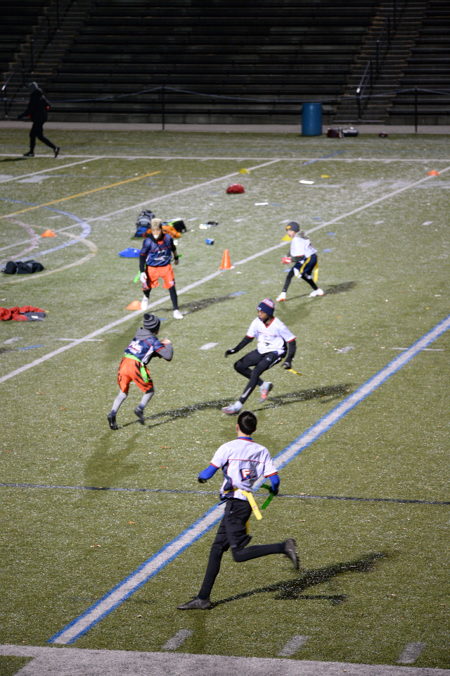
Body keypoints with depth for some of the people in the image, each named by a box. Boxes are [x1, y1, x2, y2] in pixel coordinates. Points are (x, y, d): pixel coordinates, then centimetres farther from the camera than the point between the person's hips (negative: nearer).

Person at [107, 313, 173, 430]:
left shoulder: (139, 334, 18)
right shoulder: (153, 341, 0)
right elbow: (168, 356, 0)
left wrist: (161, 344, 23)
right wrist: (168, 345, 18)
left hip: (124, 363, 5)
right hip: (136, 366, -5)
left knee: (123, 393, 19)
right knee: (149, 391, 15)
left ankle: (112, 413, -1)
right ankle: (140, 408, -10)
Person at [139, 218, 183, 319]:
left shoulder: (168, 238, -11)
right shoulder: (148, 241, -19)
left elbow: (173, 248, 11)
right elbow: (142, 256, -12)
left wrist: (176, 258, 27)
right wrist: (142, 272, -16)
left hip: (166, 267, 1)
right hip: (152, 268, -1)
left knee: (172, 287, -8)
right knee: (147, 286, 13)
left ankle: (176, 310, 2)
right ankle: (146, 297, 51)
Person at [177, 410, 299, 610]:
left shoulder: (228, 448, -8)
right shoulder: (261, 451, 7)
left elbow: (208, 473, -11)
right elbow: (274, 480, 1)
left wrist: (200, 477, 13)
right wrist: (273, 490, 25)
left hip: (234, 502, -7)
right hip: (247, 502, 7)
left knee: (239, 553, -11)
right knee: (216, 549, 11)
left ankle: (283, 547, -22)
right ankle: (203, 598, 13)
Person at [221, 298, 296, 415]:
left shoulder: (278, 326, -21)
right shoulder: (257, 322, -6)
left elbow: (292, 342, -15)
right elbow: (249, 338, 7)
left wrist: (288, 360, -26)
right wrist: (236, 349, -6)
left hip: (275, 352, -7)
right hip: (261, 351, 7)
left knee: (256, 371, -26)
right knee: (239, 366, 2)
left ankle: (238, 405, -29)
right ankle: (264, 385, 13)